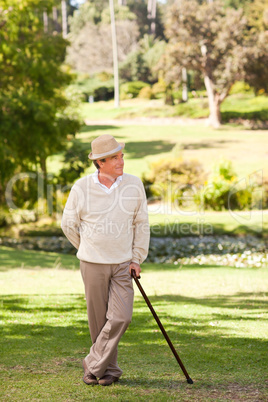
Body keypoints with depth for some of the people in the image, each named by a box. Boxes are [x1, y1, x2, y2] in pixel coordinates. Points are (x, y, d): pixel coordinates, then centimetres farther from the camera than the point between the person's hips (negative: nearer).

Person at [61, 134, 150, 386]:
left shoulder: (134, 185, -3)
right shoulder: (81, 188, -7)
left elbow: (141, 224, 6)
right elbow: (69, 224, 6)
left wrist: (137, 259, 2)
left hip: (122, 265, 1)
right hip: (93, 264, -1)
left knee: (121, 317, -9)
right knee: (99, 320, 4)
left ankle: (93, 366, 3)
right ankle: (110, 370, 20)